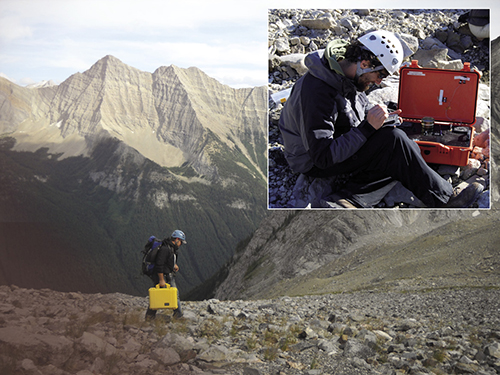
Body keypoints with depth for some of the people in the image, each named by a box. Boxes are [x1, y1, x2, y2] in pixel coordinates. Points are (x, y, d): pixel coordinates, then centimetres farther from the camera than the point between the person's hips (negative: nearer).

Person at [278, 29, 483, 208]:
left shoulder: (348, 75, 0)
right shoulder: (317, 91, -30)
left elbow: (362, 109, 20)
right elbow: (323, 156, -31)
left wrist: (380, 119, -1)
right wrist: (368, 127, -30)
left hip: (343, 148, 10)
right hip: (314, 163, -10)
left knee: (410, 150, -6)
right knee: (393, 140, -25)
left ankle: (350, 199, -16)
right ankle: (445, 200, -10)